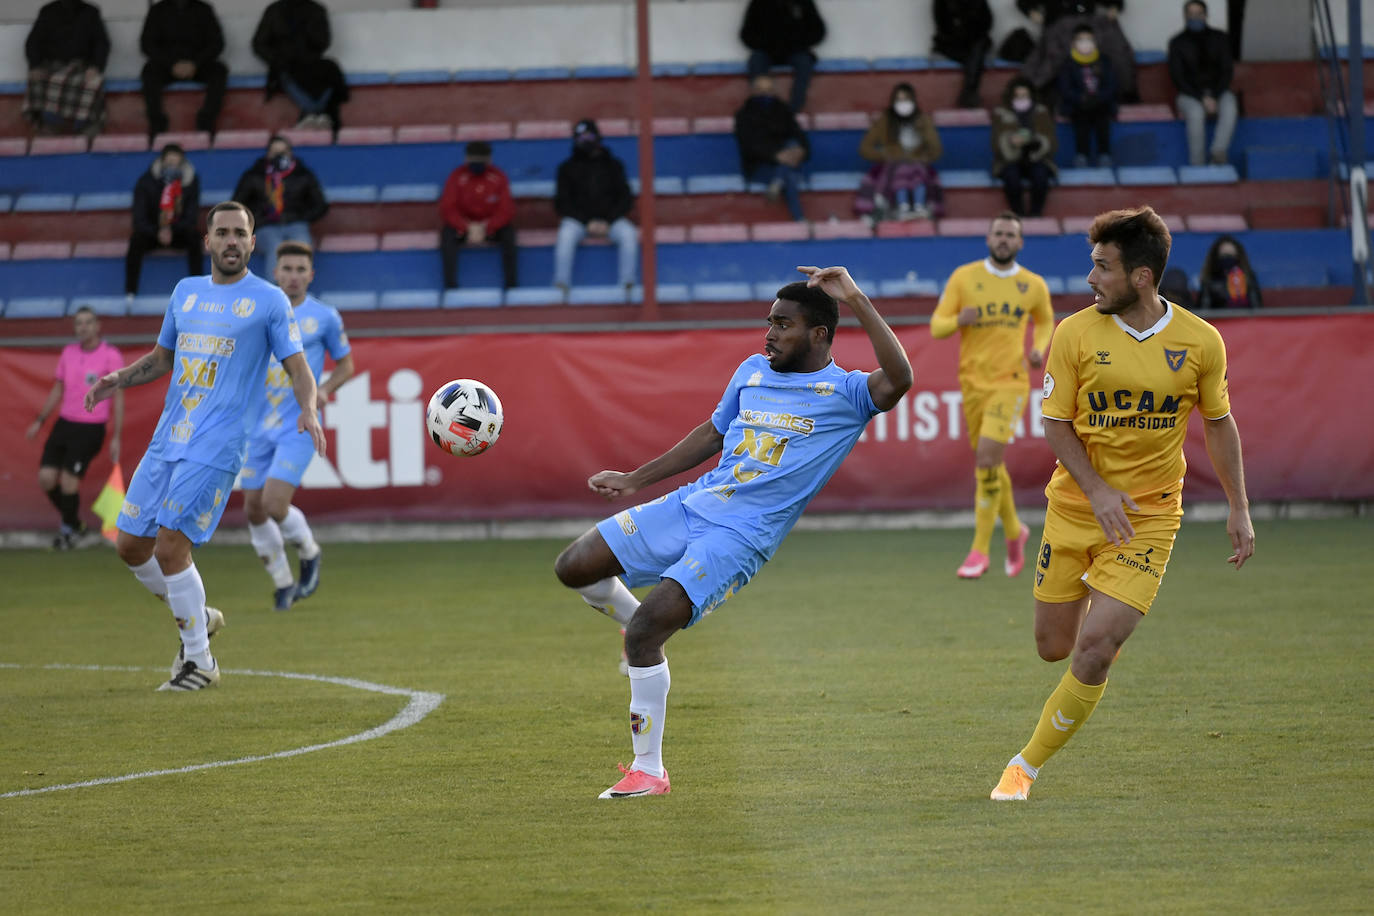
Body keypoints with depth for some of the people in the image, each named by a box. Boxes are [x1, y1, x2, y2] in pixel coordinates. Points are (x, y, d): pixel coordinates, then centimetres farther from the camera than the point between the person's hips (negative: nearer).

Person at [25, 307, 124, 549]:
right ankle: (74, 523, 20)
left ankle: (69, 529, 15)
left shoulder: (111, 356, -8)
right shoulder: (68, 352, 8)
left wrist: (116, 437, -10)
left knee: (68, 483, -10)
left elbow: (118, 398, -7)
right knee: (46, 478, -3)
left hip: (91, 429, -5)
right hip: (64, 422, 5)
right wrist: (39, 421, 16)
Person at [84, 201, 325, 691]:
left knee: (170, 545, -14)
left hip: (216, 447, -6)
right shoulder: (186, 291, 15)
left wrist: (308, 410, -22)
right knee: (129, 543, 6)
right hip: (166, 439, 6)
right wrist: (118, 379, 8)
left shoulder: (269, 300, -1)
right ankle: (195, 617, 28)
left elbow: (298, 369, -1)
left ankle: (199, 661, 0)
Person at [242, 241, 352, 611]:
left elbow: (346, 364, 9)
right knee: (254, 510, 3)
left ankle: (309, 553, 14)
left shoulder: (325, 317, -1)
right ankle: (282, 583, 22)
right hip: (259, 426, 4)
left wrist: (324, 389, -10)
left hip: (298, 427, -4)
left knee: (274, 504, -17)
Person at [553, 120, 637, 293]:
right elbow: (562, 202, 3)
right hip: (578, 220, -1)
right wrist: (587, 222, -11)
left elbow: (625, 198, 8)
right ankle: (561, 284, -35)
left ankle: (626, 283, -28)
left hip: (609, 218, 1)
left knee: (628, 235, -30)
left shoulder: (613, 166, 11)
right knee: (566, 235, -35)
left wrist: (607, 221, -9)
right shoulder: (568, 168, 8)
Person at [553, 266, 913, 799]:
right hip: (691, 504, 7)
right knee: (573, 568, 0)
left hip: (739, 537, -7)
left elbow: (898, 379, -27)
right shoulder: (753, 372, 14)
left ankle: (649, 771, -5)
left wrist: (855, 301, -27)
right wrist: (635, 479, 27)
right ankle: (645, 632, 28)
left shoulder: (845, 393, -6)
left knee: (645, 630, -20)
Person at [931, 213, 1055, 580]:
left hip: (1011, 382, -2)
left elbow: (1045, 321, 22)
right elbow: (937, 326, 0)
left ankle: (980, 550, -11)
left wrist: (1039, 349, 2)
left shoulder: (1034, 285, 3)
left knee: (986, 459, -18)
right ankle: (1013, 531, 37)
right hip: (973, 382, 2)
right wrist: (959, 320, -22)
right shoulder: (964, 277, 0)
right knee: (992, 465, 11)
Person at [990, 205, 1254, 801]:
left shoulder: (1200, 341, -6)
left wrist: (1238, 508, 8)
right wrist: (1097, 491, -16)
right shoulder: (1075, 333, -7)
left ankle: (1028, 765, 2)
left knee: (1094, 649, -15)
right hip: (1075, 507, 2)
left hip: (1148, 517, -2)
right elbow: (1056, 423, -3)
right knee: (1053, 647, 7)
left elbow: (1218, 423, 8)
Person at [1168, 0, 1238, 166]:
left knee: (1229, 108, -34)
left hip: (1218, 91, 2)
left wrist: (1214, 97, -15)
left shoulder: (1219, 38, 4)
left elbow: (1227, 71, 1)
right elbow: (1177, 77, -5)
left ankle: (1218, 155, -46)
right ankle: (1197, 164, -35)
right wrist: (1202, 99, -17)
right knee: (1196, 113, -36)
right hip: (1190, 95, -2)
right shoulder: (1177, 43, -1)